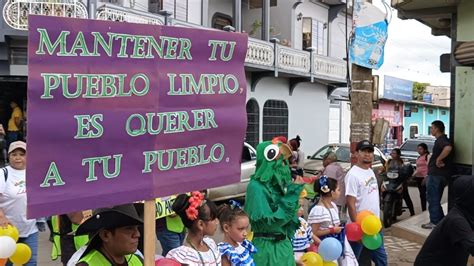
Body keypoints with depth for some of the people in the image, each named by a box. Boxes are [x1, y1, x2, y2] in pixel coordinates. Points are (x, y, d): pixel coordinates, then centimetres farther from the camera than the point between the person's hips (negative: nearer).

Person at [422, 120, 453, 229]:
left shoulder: (441, 140, -16)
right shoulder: (442, 140, 16)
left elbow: (448, 148, -37)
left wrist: (439, 159, -28)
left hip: (436, 174, -10)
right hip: (441, 174, 10)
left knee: (432, 198, -3)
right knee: (436, 199, 17)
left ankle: (434, 222, 2)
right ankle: (441, 220, 21)